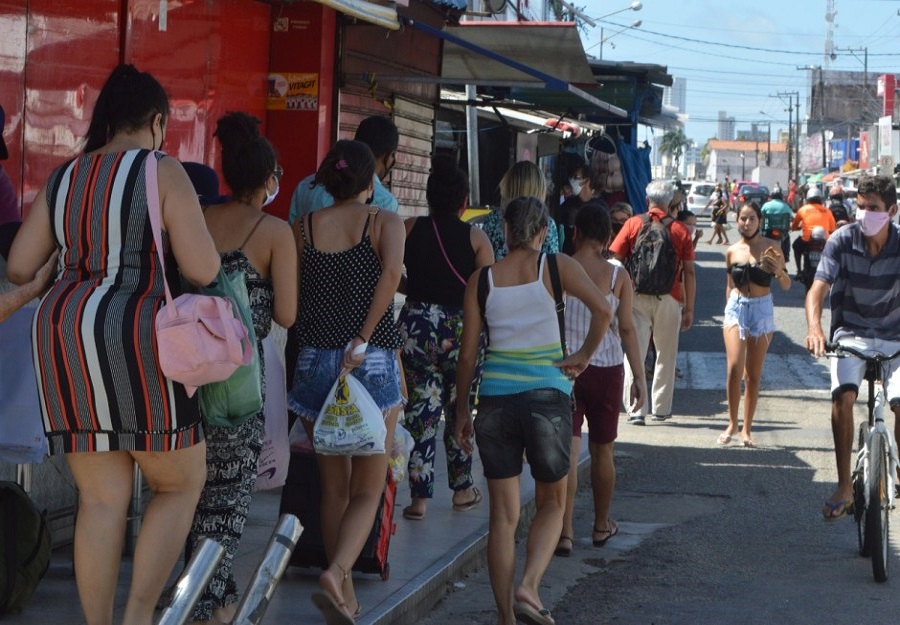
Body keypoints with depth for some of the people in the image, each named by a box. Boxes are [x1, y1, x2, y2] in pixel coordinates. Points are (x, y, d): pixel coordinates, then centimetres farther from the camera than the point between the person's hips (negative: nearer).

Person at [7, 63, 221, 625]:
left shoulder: (63, 179, 14)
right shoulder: (163, 172, -3)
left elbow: (19, 268, 14)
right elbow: (204, 270, -8)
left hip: (63, 332, 6)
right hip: (132, 333, -6)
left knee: (102, 499, 9)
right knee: (182, 483, 8)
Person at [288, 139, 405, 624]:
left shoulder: (303, 228, 6)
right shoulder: (385, 222, -1)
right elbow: (391, 272, -20)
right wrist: (363, 338, -19)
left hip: (314, 361, 3)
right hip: (373, 363, -3)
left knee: (334, 488, 15)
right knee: (367, 491, 3)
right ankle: (336, 575, -21)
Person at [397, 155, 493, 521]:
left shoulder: (409, 229, -1)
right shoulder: (475, 238, -5)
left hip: (417, 324, 1)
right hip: (461, 330, -1)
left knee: (421, 408, 3)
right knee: (460, 408, 14)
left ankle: (419, 497, -2)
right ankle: (462, 489, 25)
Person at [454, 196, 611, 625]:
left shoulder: (482, 279, 4)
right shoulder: (556, 267, 0)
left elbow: (468, 352, 4)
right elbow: (602, 309, -14)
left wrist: (461, 409, 13)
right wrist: (582, 357, -1)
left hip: (495, 399, 1)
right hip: (548, 396, -1)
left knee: (503, 515, 9)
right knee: (551, 505, 16)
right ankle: (529, 587, -5)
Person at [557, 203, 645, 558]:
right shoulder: (618, 275, -5)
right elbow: (627, 329, -4)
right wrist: (639, 376, 2)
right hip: (606, 369, 1)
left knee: (568, 451, -2)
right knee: (602, 451, 15)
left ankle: (565, 531, -12)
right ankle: (601, 526, 30)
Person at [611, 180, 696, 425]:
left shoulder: (633, 224, 1)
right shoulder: (681, 231, 2)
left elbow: (615, 260, -2)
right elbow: (689, 272, 0)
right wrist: (689, 308, 5)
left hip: (636, 297, 0)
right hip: (669, 299, 0)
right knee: (666, 355, 13)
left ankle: (636, 409, -6)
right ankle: (661, 408, 18)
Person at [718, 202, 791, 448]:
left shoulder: (771, 248, -3)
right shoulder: (732, 252, 4)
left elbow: (787, 286, -3)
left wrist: (779, 271, -23)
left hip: (762, 310, -1)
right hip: (736, 308, 1)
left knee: (753, 375, 4)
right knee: (734, 368, -14)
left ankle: (746, 429, 11)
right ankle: (732, 423, 0)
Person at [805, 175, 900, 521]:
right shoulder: (842, 241, -12)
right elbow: (818, 288, -18)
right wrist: (814, 327, -37)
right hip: (851, 333, 0)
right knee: (843, 395, -25)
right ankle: (844, 488, -19)